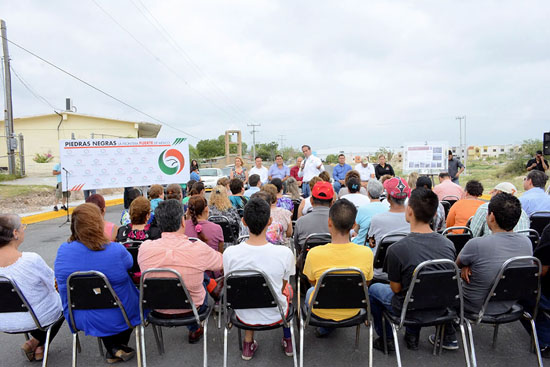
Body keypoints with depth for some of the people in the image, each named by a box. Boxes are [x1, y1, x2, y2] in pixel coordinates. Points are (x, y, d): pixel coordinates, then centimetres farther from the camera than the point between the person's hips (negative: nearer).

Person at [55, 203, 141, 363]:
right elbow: (130, 264, -3)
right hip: (118, 320, -4)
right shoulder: (116, 251, -26)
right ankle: (119, 345, 28)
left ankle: (113, 349, 29)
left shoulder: (63, 251, -13)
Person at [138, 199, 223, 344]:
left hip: (158, 311, 3)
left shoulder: (145, 248, -20)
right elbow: (222, 264, -7)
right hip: (191, 309, -3)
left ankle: (194, 329, 45)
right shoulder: (199, 249, -27)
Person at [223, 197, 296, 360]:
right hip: (275, 315, -1)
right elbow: (282, 286, -6)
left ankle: (248, 342, 32)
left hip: (244, 315, 1)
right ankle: (288, 341, 42)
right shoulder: (285, 253, -25)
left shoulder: (230, 253, -23)